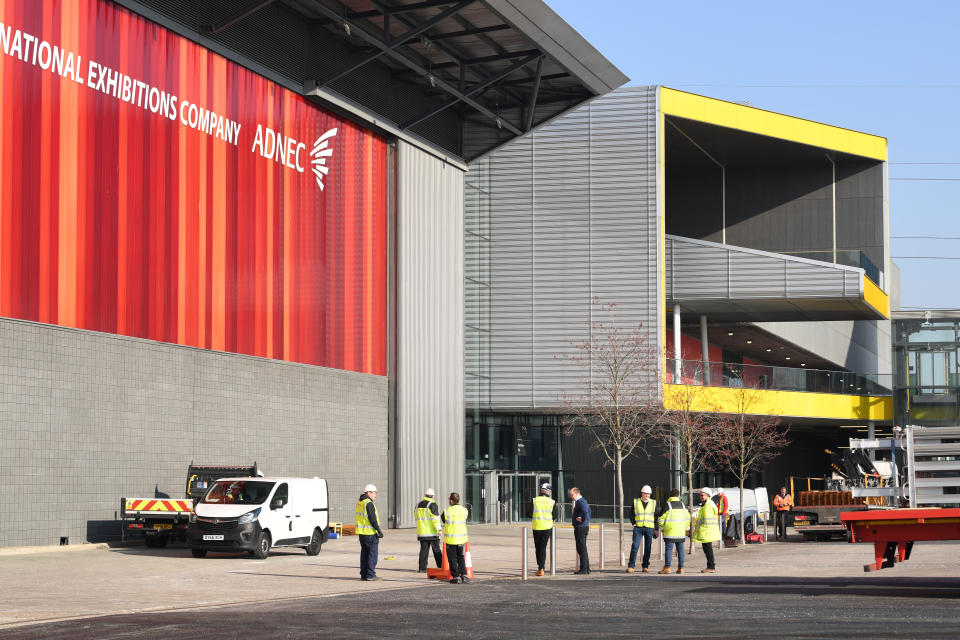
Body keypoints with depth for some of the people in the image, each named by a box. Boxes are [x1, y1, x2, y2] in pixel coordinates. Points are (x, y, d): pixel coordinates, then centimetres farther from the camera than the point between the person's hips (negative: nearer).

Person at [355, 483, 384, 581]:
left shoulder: (359, 503, 14)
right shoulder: (369, 504, -15)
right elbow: (372, 519, -19)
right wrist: (379, 530, -16)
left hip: (361, 532, 9)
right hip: (370, 533, -9)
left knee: (364, 553, 12)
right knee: (372, 553, -5)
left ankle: (364, 574, 13)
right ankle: (370, 575, -7)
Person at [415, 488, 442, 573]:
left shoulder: (418, 505, 10)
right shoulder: (432, 504, -11)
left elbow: (416, 515, 24)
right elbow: (435, 518, -18)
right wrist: (438, 529, -18)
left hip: (422, 533, 5)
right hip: (432, 532, -5)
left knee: (424, 550, 6)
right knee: (436, 550, 3)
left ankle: (422, 568, 2)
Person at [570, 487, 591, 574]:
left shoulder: (580, 502, -17)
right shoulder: (582, 501, 16)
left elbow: (585, 511, -34)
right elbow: (588, 510, 29)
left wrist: (583, 520, -19)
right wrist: (587, 520, 19)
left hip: (581, 528, -11)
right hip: (584, 527, 11)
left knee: (581, 549, -8)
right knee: (582, 548, 14)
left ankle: (584, 569, -7)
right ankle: (586, 568, 18)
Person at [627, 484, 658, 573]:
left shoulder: (653, 503, 7)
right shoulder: (635, 502, 5)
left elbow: (656, 517, 10)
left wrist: (656, 529, 7)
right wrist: (634, 523, -1)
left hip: (649, 528, 1)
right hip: (638, 528, -1)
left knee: (648, 548, 2)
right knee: (635, 546, -10)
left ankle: (645, 567, 10)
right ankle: (631, 567, -9)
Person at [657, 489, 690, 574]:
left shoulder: (668, 505, -6)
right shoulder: (683, 505, 9)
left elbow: (662, 519, -6)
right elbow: (688, 518, 15)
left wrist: (662, 529, 9)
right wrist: (685, 528, 24)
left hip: (670, 532, -4)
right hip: (681, 532, 4)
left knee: (669, 549, -4)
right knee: (680, 549, 8)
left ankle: (667, 567, -10)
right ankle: (680, 567, 7)